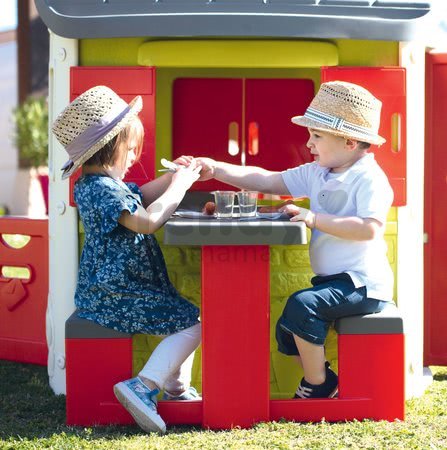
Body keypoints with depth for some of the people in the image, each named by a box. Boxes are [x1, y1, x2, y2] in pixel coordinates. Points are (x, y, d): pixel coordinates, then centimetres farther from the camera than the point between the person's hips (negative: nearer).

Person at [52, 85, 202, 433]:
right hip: (115, 297, -11)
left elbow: (140, 197, 31)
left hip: (107, 291, 11)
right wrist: (178, 187, -16)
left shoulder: (95, 183, 15)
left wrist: (173, 177, 15)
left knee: (183, 311, 25)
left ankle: (177, 388, 26)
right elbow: (147, 220, -30)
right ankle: (143, 386, -22)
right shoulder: (102, 190, -21)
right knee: (192, 323, -16)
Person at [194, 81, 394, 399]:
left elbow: (370, 229, -30)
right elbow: (267, 181, 7)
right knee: (287, 331, 9)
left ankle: (317, 384, -9)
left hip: (362, 283, -9)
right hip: (333, 279, 10)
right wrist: (216, 169, -1)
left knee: (302, 305, -26)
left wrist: (316, 218, -29)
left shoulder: (369, 179, -17)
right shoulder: (317, 174, 8)